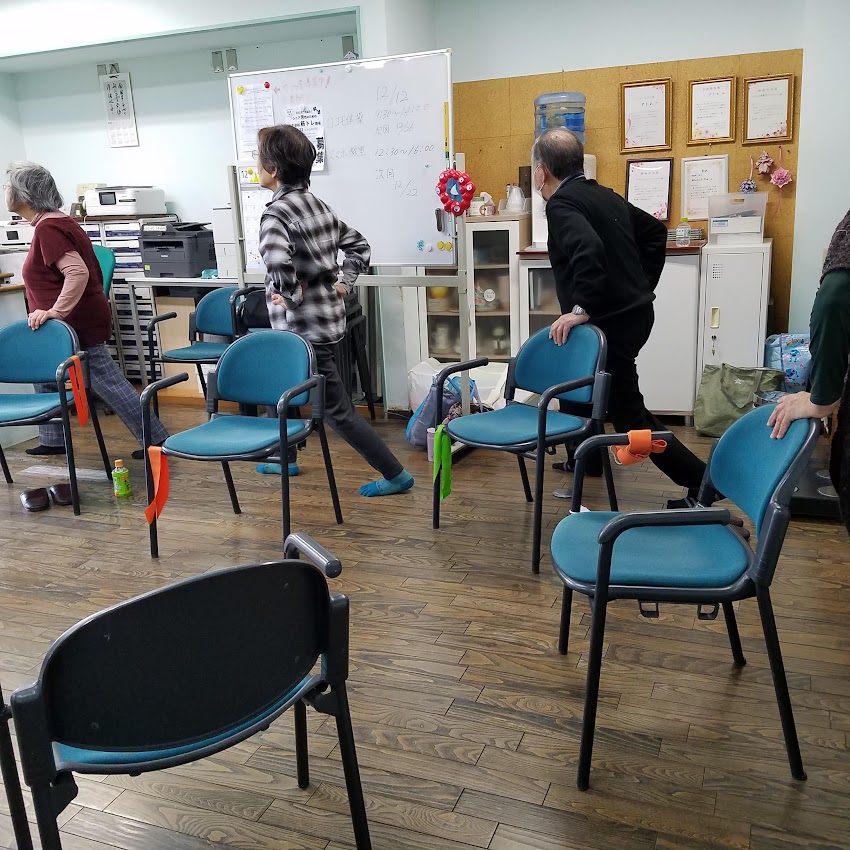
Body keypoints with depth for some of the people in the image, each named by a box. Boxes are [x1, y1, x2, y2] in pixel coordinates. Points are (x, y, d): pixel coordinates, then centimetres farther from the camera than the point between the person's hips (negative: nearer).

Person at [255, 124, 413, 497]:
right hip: (326, 316, 9)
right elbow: (359, 247, 16)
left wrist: (292, 295, -25)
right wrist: (343, 283, 12)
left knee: (338, 409, 2)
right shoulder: (317, 204, 7)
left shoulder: (277, 212, -19)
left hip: (304, 328, -9)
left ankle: (395, 475, 10)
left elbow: (276, 260, -41)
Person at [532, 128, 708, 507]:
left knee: (630, 415, -2)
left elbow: (588, 249, -34)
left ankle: (701, 482, -1)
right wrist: (642, 286, 19)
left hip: (611, 322, -10)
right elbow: (655, 231, 20)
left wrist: (582, 309, -26)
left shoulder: (561, 204, -15)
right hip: (635, 310, 10)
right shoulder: (603, 195, 12)